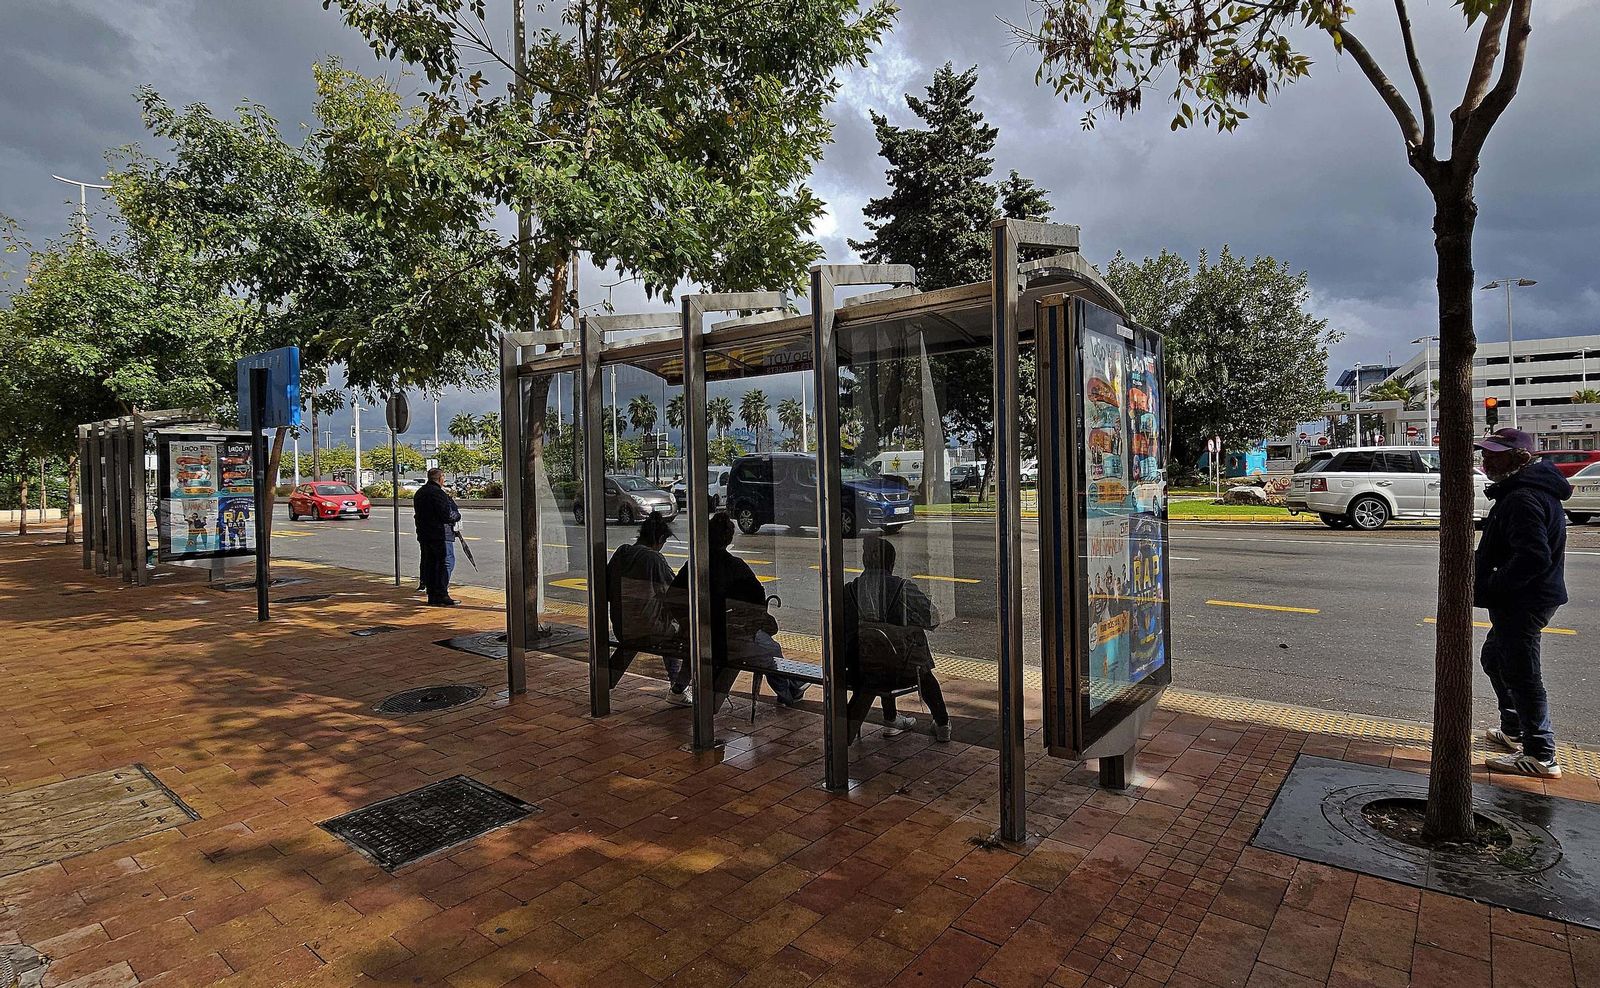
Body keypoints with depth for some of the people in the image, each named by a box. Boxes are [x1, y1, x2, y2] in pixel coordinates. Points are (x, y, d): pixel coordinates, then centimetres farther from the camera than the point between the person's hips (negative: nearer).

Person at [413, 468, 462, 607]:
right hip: (440, 534, -9)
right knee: (445, 563, -4)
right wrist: (457, 516, 0)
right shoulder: (438, 493, -16)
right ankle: (442, 596, -7)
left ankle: (432, 596, 14)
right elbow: (448, 515, -20)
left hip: (424, 535, 9)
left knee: (429, 564, 11)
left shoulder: (419, 493, 15)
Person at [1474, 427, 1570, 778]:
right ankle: (1513, 732, 37)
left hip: (1523, 602, -12)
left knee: (1520, 674, -3)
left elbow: (1533, 557, -31)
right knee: (1495, 658, 24)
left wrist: (1490, 586, -23)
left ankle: (1541, 756, 6)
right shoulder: (1530, 488, 13)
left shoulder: (1523, 499, -23)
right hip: (1522, 599, 12)